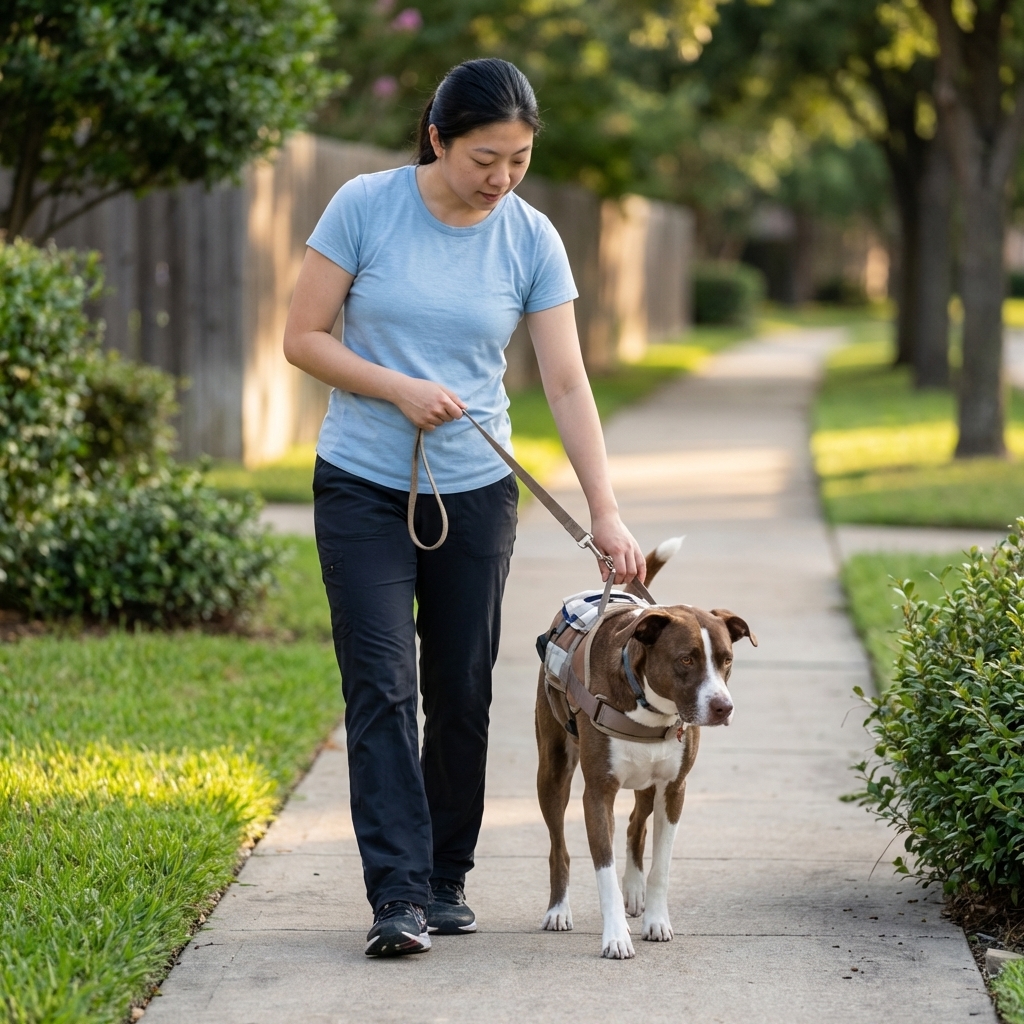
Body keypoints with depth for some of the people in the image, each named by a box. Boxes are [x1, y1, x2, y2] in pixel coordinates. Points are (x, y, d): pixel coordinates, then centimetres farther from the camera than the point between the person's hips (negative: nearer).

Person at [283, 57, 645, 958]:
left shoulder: (531, 239, -4)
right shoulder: (365, 207, -10)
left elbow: (567, 384, -4)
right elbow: (303, 338, -6)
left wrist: (606, 512, -10)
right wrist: (401, 389, -19)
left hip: (474, 492, 2)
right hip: (364, 486, -2)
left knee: (462, 692, 6)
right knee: (383, 687, -10)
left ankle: (447, 878, 20)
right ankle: (398, 896, -13)